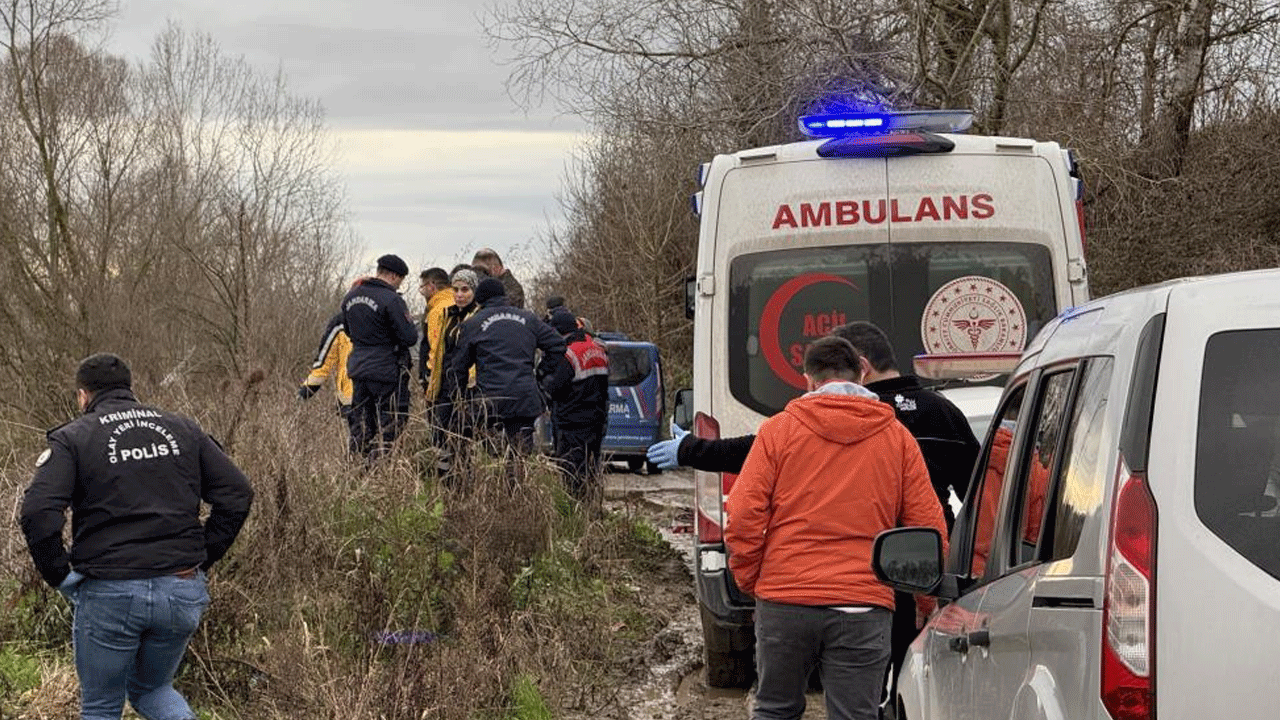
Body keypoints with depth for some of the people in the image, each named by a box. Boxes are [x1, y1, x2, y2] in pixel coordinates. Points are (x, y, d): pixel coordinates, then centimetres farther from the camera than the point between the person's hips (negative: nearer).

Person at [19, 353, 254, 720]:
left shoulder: (72, 438, -1)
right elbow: (237, 494, 6)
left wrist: (60, 576, -4)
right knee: (152, 689, 26)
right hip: (182, 592, 4)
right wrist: (204, 557, 11)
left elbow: (38, 513, -15)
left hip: (109, 594, -4)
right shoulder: (183, 429, 11)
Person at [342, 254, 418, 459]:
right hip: (387, 371, -7)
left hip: (357, 370, 7)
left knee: (365, 427, 13)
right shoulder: (391, 300, -16)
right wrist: (409, 322, 4)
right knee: (390, 427, -2)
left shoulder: (350, 297, 9)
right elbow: (409, 338, -15)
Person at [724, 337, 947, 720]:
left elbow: (743, 516, -2)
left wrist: (750, 580, 11)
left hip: (784, 602, 0)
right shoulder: (898, 437, 7)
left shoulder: (779, 429, 3)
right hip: (864, 608, 0)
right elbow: (929, 528, 5)